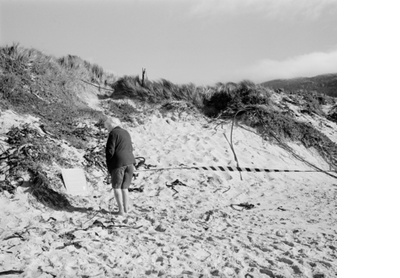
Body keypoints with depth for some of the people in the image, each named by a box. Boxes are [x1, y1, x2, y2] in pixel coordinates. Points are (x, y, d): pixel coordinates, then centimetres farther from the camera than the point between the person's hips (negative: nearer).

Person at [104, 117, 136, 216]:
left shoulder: (113, 133, -5)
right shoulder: (126, 133, 18)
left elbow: (110, 151, -10)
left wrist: (109, 166, -1)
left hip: (118, 162, -7)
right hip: (130, 161, 7)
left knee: (116, 186, 5)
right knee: (124, 187, 15)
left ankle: (121, 210, 1)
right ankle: (126, 208, 15)